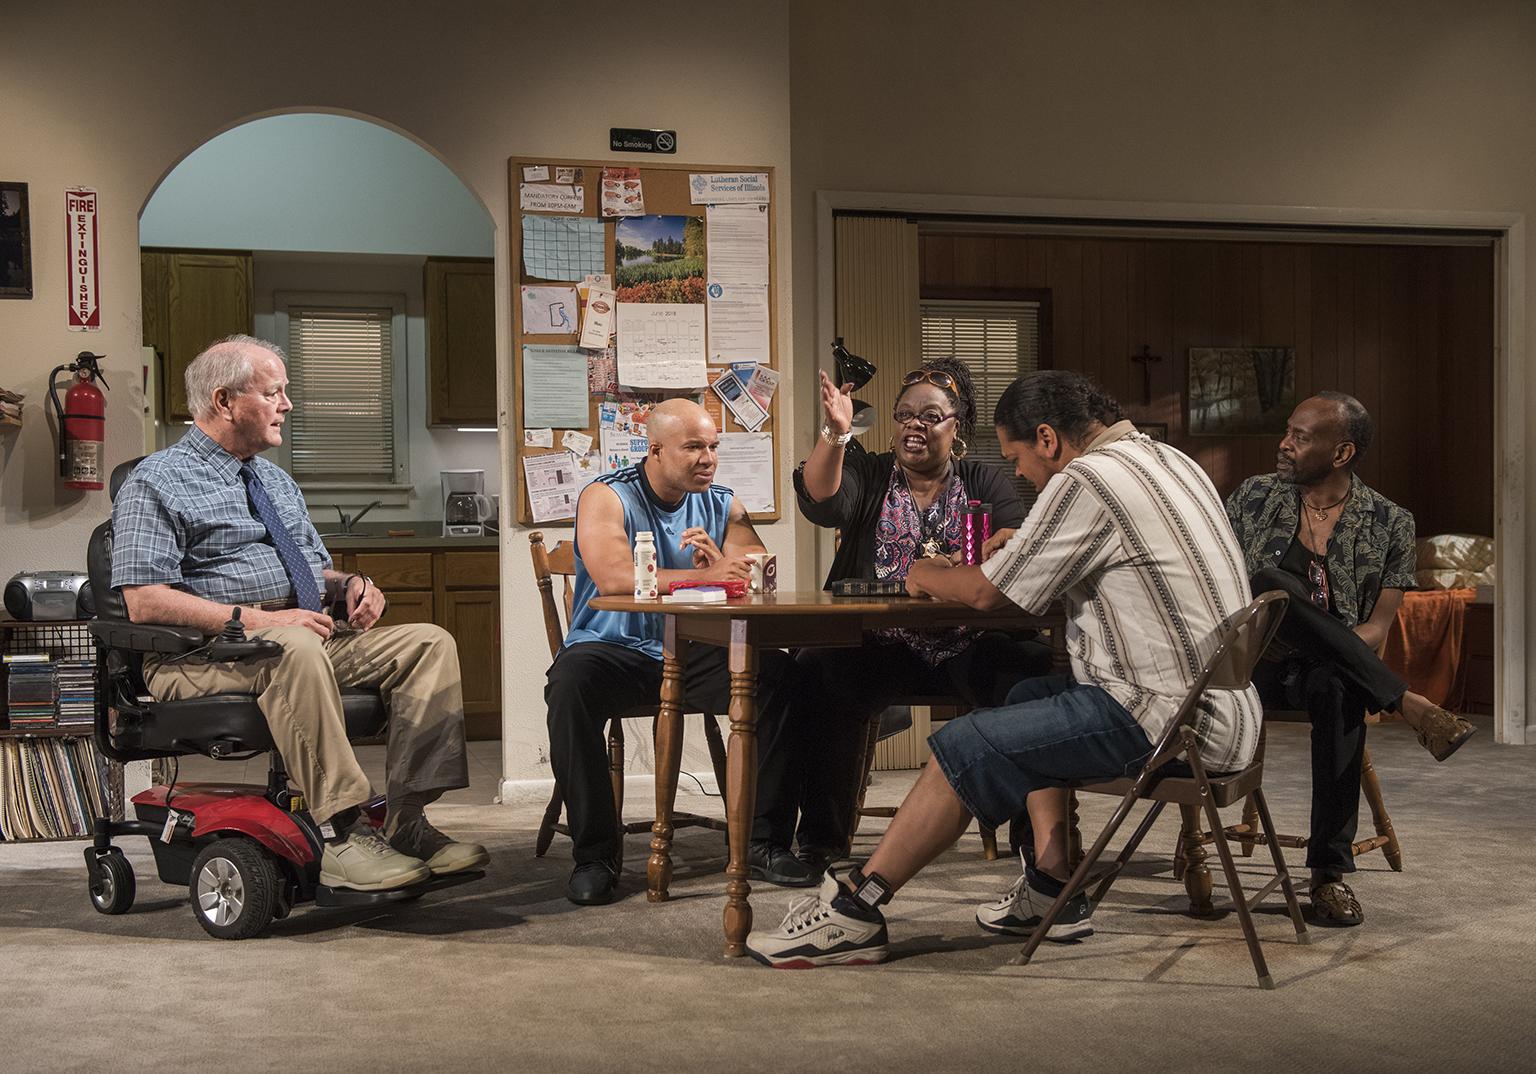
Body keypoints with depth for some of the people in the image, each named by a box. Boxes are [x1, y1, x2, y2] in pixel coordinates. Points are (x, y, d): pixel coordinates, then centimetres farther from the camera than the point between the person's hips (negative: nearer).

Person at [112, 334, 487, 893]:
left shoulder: (277, 482, 23)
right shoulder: (156, 484, -3)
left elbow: (318, 571, 29)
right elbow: (146, 601, -14)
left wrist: (350, 584, 3)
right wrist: (255, 619, -22)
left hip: (306, 636, 8)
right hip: (203, 656, -8)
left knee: (430, 642, -13)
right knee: (296, 649, -40)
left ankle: (406, 820, -21)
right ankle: (338, 835, -37)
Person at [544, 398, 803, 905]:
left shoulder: (722, 505, 10)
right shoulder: (607, 497, -5)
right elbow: (613, 578, -24)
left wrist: (722, 562, -25)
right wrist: (707, 575, -32)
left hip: (694, 654, 4)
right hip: (617, 650, -4)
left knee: (779, 673, -20)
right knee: (571, 684, -35)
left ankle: (764, 838, -10)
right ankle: (594, 854, -24)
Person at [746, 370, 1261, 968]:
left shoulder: (1085, 481, -14)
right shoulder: (1170, 461, 16)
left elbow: (988, 593, -8)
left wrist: (928, 575, 12)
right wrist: (1027, 549, 20)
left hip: (1167, 719, -10)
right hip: (1220, 706, 10)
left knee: (965, 749, -8)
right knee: (1028, 699, 25)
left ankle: (853, 909, -3)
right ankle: (1053, 891, 20)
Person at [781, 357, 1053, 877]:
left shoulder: (986, 483, 17)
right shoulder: (866, 475, 15)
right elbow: (821, 502, -7)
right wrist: (835, 434, -25)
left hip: (968, 645, 1)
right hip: (879, 646, 0)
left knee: (1032, 667, -30)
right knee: (819, 674, -32)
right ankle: (820, 840, -18)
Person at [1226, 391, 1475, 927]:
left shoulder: (1388, 523, 5)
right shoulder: (1253, 496, 9)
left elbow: (1377, 627, 0)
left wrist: (1325, 651, -18)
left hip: (1324, 667, -1)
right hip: (1249, 664, 1)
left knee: (1337, 688, -39)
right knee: (1272, 583, -32)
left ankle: (1329, 873, -33)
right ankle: (1408, 703, -33)